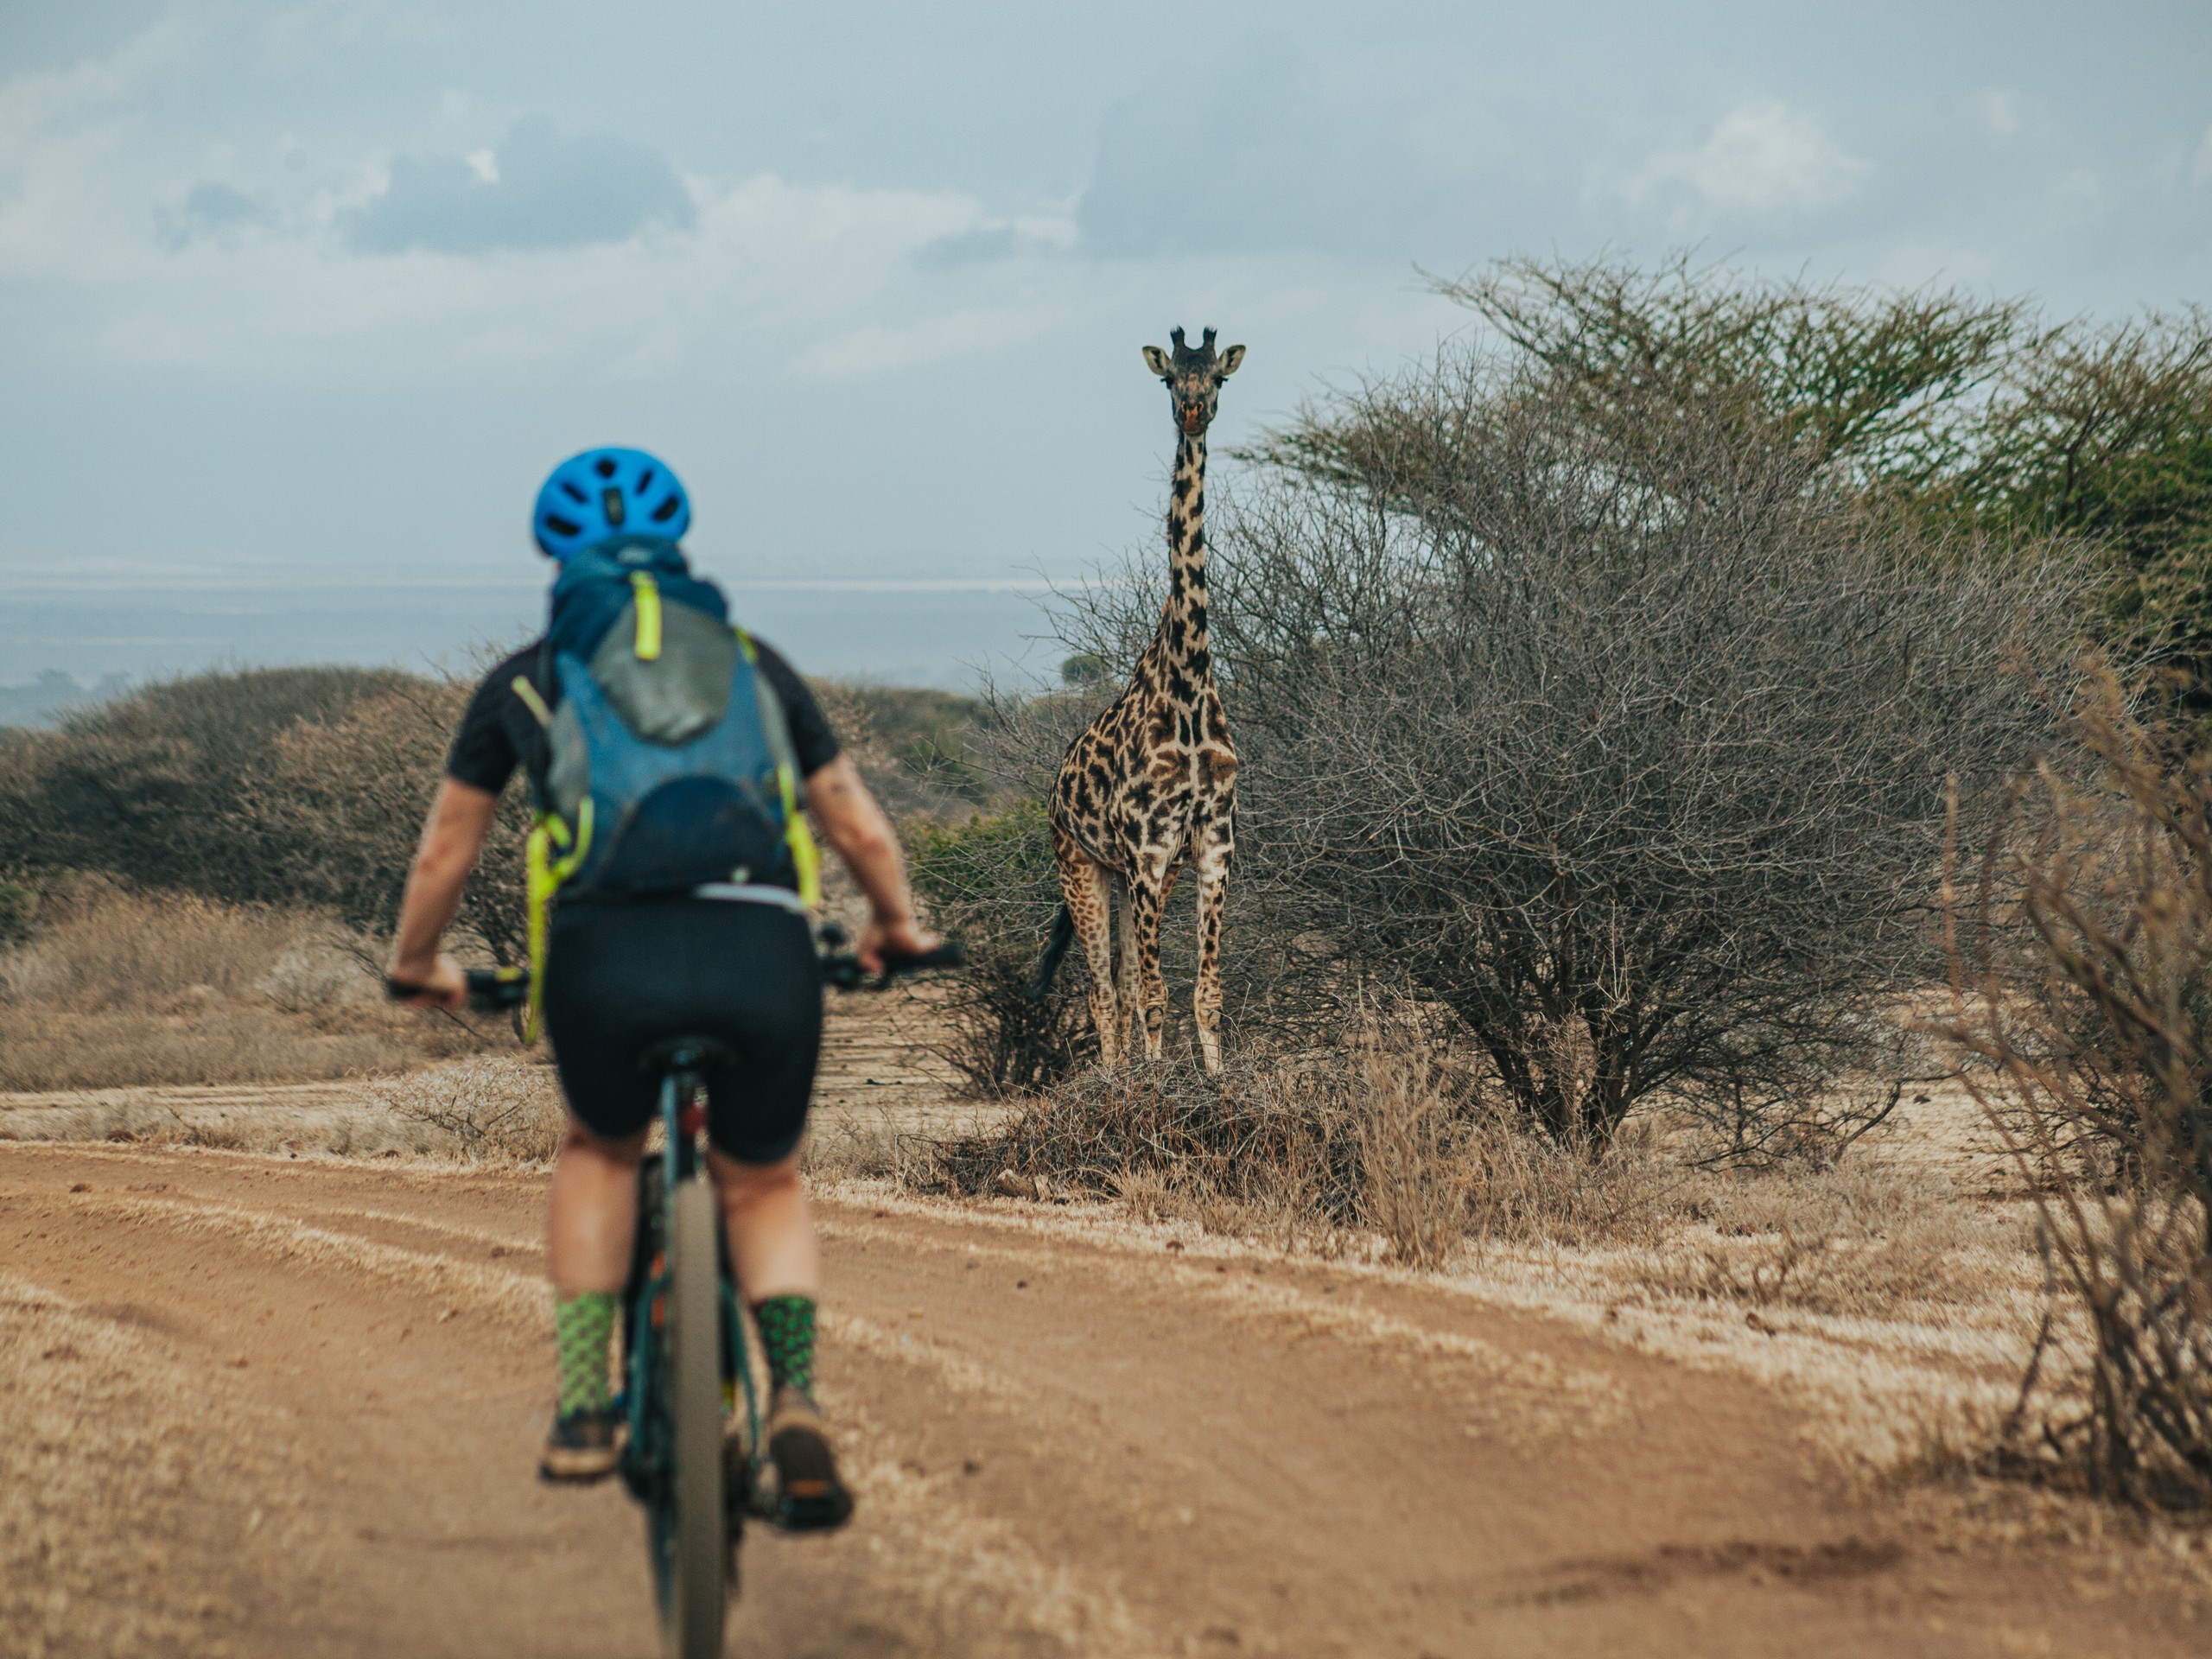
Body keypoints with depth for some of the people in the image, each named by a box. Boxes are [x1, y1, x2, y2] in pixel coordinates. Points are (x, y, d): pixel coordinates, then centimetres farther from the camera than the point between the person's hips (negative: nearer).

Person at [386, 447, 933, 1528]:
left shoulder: (526, 681, 24)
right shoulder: (751, 665, 26)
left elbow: (443, 854, 34)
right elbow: (863, 833, 33)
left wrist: (417, 968, 52)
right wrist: (895, 930, 52)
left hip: (607, 959, -1)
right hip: (763, 955, 1)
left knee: (600, 1153, 31)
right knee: (763, 1187, 25)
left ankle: (583, 1410, 20)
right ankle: (795, 1398, 1)